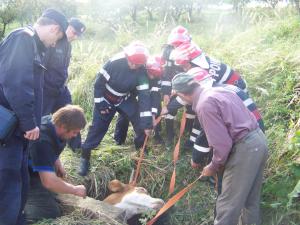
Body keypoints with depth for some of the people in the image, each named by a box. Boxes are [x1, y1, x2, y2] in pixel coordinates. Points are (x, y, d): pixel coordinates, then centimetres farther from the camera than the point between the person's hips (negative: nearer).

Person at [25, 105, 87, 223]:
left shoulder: (52, 121, -10)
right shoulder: (43, 141, -37)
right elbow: (49, 182, -40)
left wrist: (58, 163, 3)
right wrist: (75, 190, -25)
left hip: (35, 169, 9)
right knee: (51, 214, -13)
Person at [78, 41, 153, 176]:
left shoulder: (142, 72, -22)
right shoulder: (114, 63, -30)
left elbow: (144, 96, -22)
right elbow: (99, 83, -18)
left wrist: (147, 122, -25)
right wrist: (100, 104, -15)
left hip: (126, 99, 3)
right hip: (107, 99, -2)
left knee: (141, 123, -7)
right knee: (97, 128, -4)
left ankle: (142, 149, 19)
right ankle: (85, 157, 10)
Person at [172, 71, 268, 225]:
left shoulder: (204, 105, -16)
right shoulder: (218, 90, 11)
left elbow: (222, 144, -19)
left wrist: (213, 168, 0)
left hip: (245, 147, -9)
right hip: (258, 139, 9)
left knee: (228, 204, 3)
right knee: (251, 199, 23)